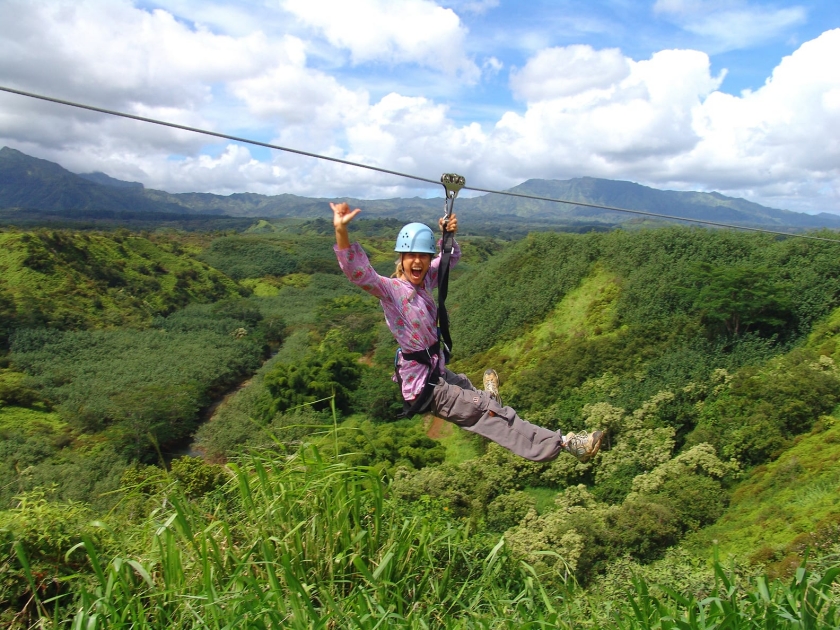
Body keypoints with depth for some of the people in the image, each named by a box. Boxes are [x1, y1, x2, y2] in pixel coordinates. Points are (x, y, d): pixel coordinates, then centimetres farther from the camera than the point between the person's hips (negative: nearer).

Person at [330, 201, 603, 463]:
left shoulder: (424, 281, 2)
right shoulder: (390, 289, -19)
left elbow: (451, 258, 17)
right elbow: (358, 272, -38)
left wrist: (449, 236, -5)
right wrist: (341, 231, -53)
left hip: (438, 373, 8)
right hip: (423, 387, -8)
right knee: (491, 411, -3)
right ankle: (562, 443, 5)